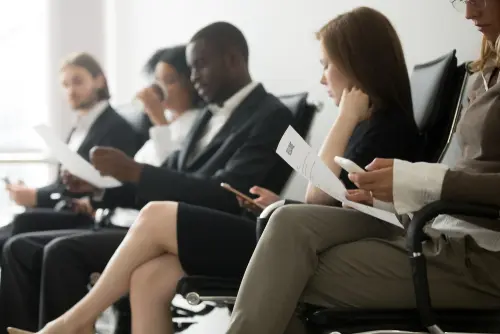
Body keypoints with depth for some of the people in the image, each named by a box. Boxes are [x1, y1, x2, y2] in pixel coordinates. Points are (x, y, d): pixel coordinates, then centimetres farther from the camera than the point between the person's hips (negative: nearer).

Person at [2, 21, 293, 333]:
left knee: (63, 251, -27)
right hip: (151, 229, 9)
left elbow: (226, 195, -18)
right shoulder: (211, 116, 23)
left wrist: (134, 171, -20)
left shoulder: (271, 116, -5)